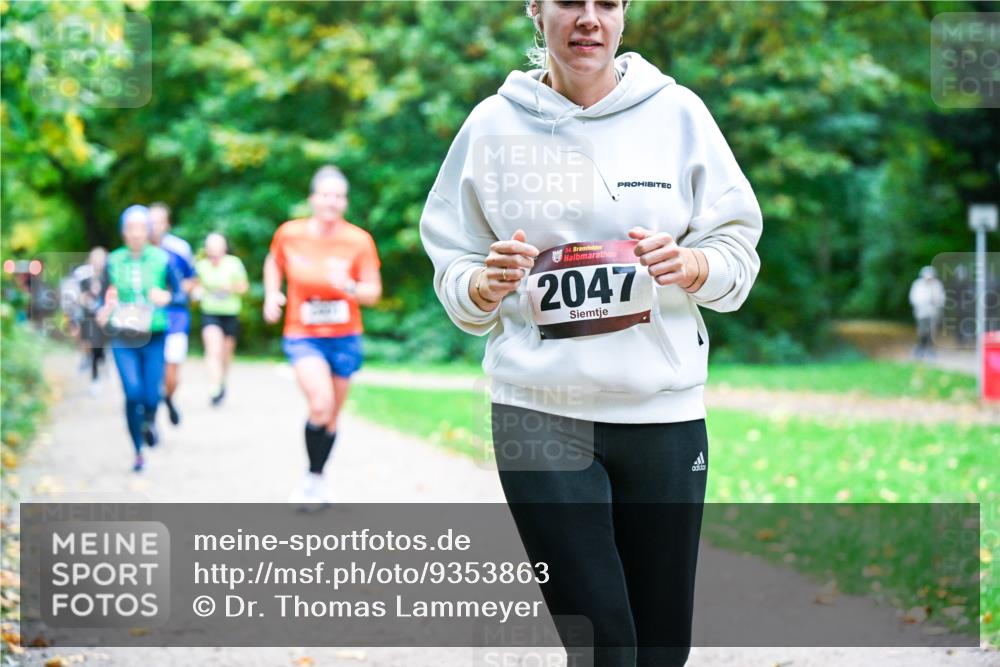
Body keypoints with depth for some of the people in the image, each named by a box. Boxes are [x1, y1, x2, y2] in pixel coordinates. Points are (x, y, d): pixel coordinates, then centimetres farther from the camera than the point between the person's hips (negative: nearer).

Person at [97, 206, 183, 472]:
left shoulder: (162, 259, -2)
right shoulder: (113, 262, 1)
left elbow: (179, 294, 2)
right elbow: (104, 298, 7)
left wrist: (167, 297, -20)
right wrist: (103, 312, -15)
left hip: (154, 336, 0)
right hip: (123, 339, 0)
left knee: (151, 396, -3)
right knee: (133, 393, -13)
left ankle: (150, 421, 36)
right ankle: (137, 452, 5)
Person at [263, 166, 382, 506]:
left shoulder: (359, 240, -8)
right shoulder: (289, 234, -6)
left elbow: (373, 292, -7)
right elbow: (273, 262, 15)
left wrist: (349, 287, -27)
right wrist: (271, 294, 0)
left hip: (344, 337, 2)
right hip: (302, 336, -2)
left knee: (331, 417, 12)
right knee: (321, 403, -24)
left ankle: (317, 479, 33)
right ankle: (311, 476, -5)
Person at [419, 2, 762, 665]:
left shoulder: (678, 112, 4)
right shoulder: (493, 125, 4)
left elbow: (739, 249, 6)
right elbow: (452, 268, 9)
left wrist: (688, 266, -15)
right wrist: (487, 284, -13)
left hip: (664, 411, 1)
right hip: (539, 415, -1)